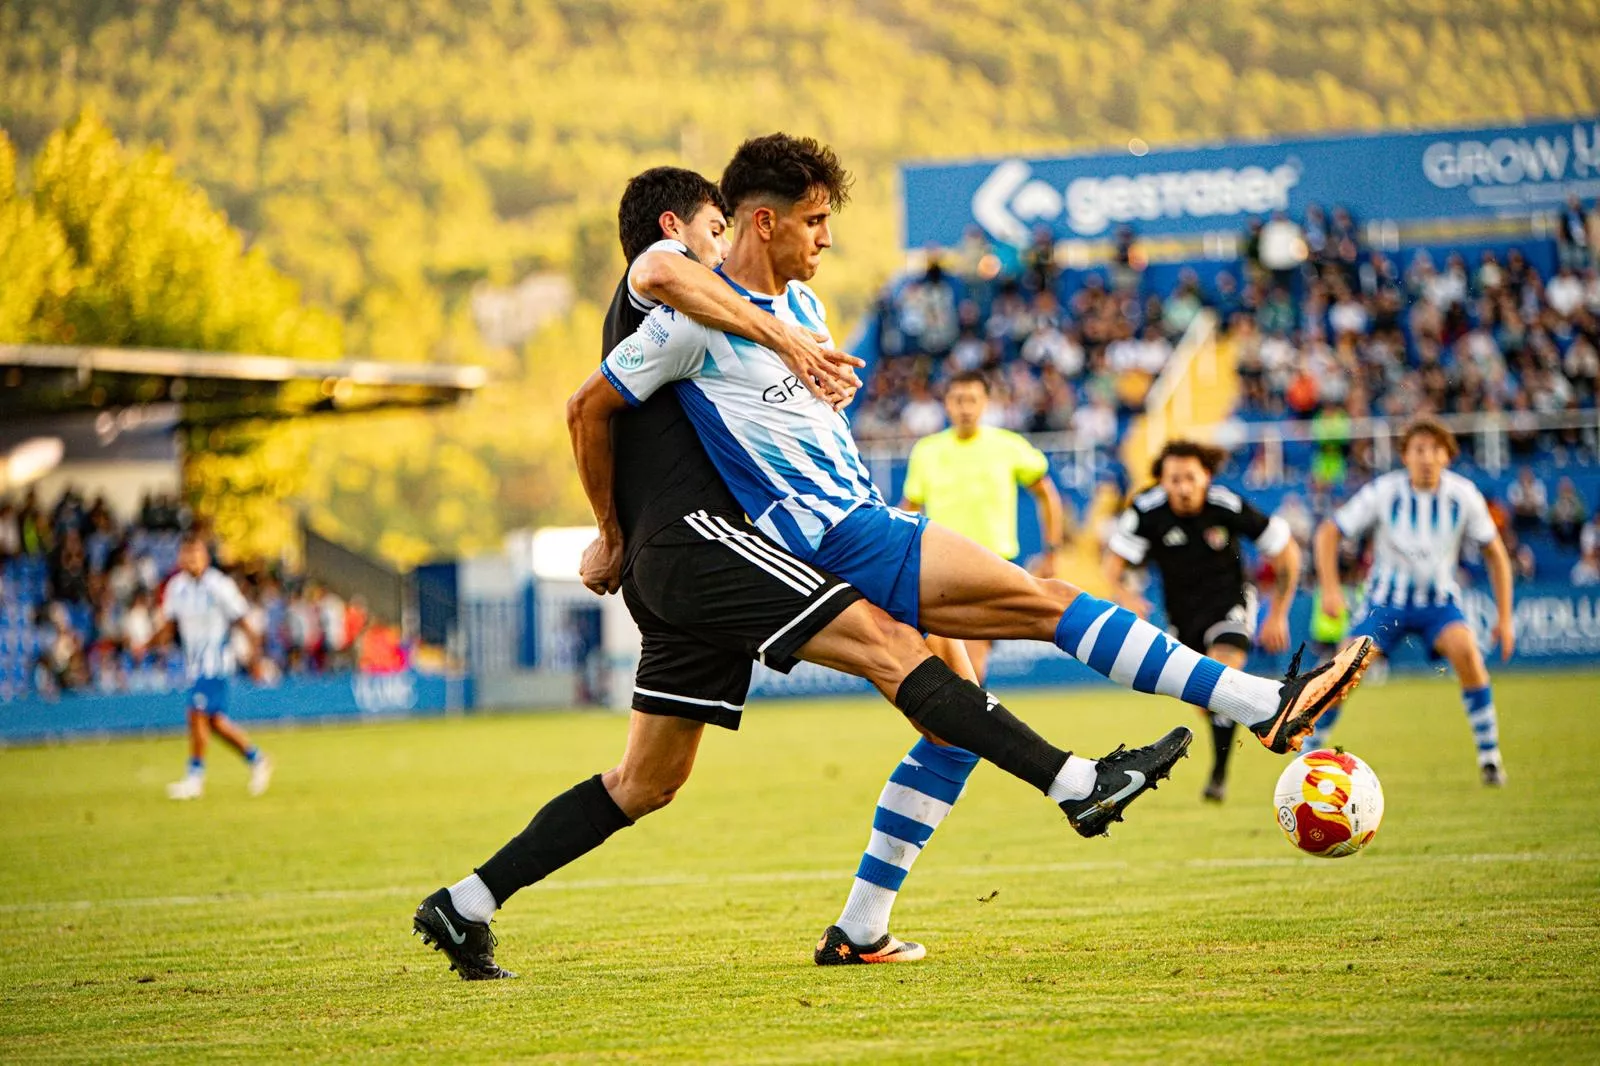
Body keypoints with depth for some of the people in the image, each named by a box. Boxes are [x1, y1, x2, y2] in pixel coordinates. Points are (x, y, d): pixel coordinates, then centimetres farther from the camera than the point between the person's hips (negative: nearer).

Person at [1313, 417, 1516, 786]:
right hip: (1387, 600, 0)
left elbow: (1495, 553, 1)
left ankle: (1489, 753, -19)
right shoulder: (1383, 492, -14)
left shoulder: (1464, 496, -11)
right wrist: (1330, 588, -19)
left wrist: (1504, 617, -2)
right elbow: (1329, 532, -6)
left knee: (1464, 648, -30)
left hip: (1439, 602, 0)